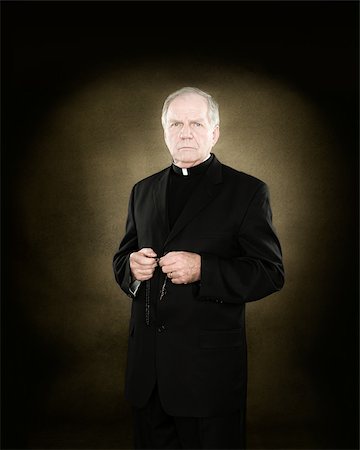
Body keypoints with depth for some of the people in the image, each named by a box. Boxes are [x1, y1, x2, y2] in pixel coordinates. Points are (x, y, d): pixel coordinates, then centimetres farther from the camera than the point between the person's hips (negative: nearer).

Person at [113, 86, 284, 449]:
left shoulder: (247, 191, -3)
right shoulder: (143, 191, 13)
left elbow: (270, 273, -7)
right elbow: (122, 258, 20)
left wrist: (202, 269, -21)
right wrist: (132, 266, -5)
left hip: (210, 365, -4)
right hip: (147, 364, 5)